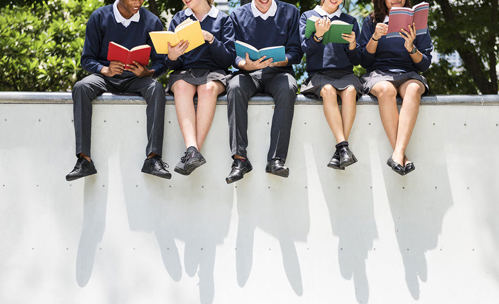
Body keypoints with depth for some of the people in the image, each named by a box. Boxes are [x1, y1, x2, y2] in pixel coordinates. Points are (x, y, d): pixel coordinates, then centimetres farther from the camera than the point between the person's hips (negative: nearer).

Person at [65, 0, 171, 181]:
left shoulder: (151, 22, 2)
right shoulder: (99, 17, 0)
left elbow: (160, 62, 4)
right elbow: (87, 59, 1)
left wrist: (147, 72, -20)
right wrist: (106, 70, -21)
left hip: (135, 79, 0)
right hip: (105, 76, 0)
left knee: (156, 89, -33)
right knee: (80, 88, -32)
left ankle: (153, 158, -37)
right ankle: (84, 160, -35)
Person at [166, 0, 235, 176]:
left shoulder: (223, 19, 12)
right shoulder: (178, 19, 18)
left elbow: (228, 59, 2)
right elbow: (173, 65, 12)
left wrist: (211, 39, -13)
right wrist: (172, 57, -12)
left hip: (213, 71, -1)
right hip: (184, 70, 1)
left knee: (208, 88, -37)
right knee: (182, 87, -35)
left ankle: (193, 152, -42)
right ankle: (192, 150, -51)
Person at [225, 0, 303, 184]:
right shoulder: (238, 15, 12)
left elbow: (296, 51, 5)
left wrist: (280, 61, -17)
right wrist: (246, 65, -19)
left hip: (278, 72, -1)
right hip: (249, 73, 1)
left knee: (288, 89, -36)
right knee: (235, 87, -34)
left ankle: (276, 159, -39)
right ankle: (240, 159, -36)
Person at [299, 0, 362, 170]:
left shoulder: (350, 21, 18)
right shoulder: (307, 17, 14)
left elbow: (356, 60, 12)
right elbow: (306, 49, -1)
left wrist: (352, 44, -9)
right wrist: (318, 35, -21)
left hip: (345, 73, 2)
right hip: (318, 73, -1)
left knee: (350, 90, -32)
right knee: (328, 90, -35)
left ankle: (339, 151, -37)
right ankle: (343, 147, -43)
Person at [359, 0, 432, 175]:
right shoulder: (371, 22, 12)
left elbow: (425, 64, 8)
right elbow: (365, 62, 6)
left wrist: (411, 47, -11)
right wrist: (375, 38, -9)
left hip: (409, 75, 1)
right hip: (378, 75, -1)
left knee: (413, 89, -36)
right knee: (386, 90, -38)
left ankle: (398, 154, -49)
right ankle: (402, 157, -42)